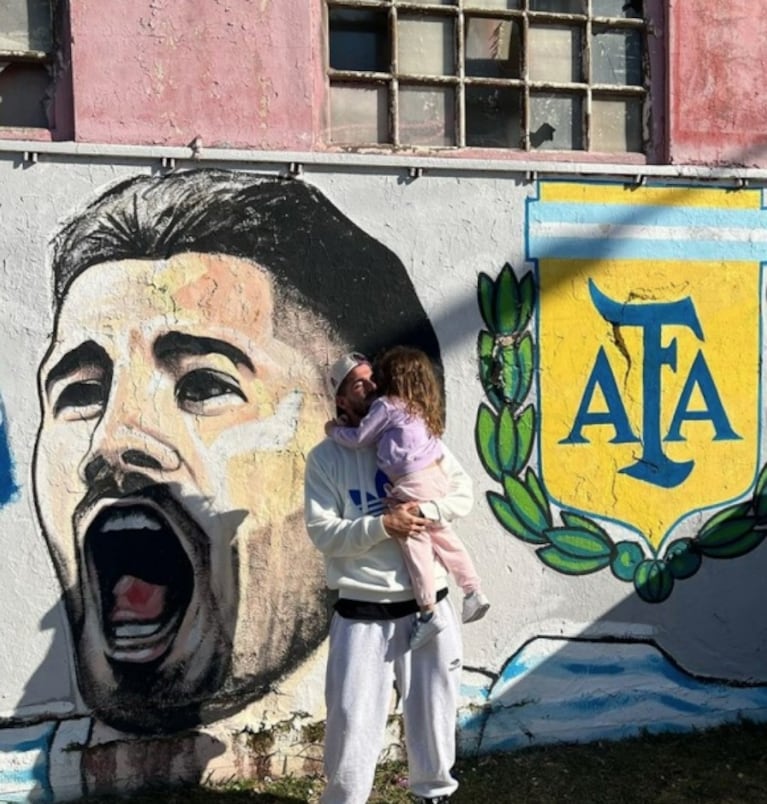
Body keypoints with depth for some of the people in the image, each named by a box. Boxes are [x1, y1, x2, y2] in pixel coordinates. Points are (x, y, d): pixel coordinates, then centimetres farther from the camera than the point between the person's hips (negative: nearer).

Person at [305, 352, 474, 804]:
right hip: (363, 615, -2)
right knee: (353, 720, 2)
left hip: (428, 608, 3)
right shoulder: (326, 457, -2)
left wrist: (425, 513, -16)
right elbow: (323, 532, -9)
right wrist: (382, 526, -22)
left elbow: (464, 493, 2)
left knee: (433, 712, 16)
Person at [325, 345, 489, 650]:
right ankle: (473, 592, 24)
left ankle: (429, 612, -3)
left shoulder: (386, 406, -6)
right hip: (434, 476, 9)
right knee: (442, 535, 20)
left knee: (414, 543, -4)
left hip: (413, 484, -9)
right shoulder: (422, 407, 17)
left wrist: (334, 430, 16)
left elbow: (359, 438, -2)